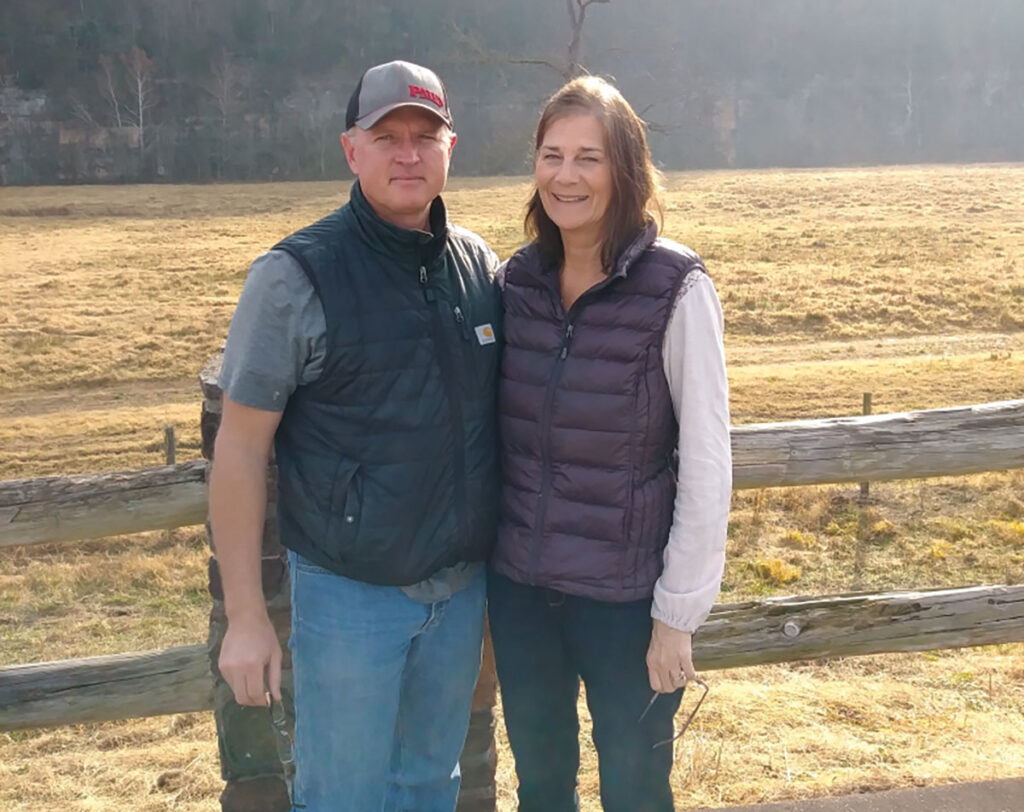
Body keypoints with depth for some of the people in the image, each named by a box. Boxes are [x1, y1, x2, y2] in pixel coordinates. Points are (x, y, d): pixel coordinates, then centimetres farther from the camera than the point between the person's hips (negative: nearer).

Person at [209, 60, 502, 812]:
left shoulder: (480, 265, 1)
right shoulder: (297, 276, -13)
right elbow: (240, 448, -12)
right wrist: (245, 615, -12)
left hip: (464, 584, 5)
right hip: (352, 592, -4)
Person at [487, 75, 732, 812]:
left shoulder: (676, 289, -14)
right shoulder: (517, 280, -1)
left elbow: (706, 461, -13)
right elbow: (496, 433, 8)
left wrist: (679, 613, -12)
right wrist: (491, 554, 6)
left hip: (625, 594, -4)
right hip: (519, 584, 4)